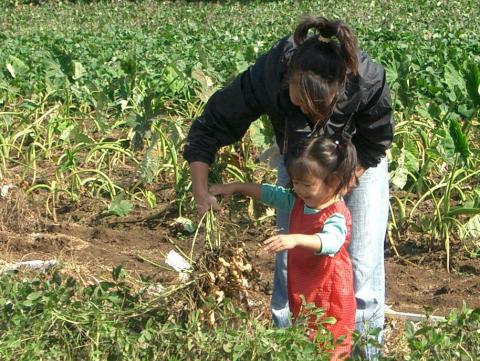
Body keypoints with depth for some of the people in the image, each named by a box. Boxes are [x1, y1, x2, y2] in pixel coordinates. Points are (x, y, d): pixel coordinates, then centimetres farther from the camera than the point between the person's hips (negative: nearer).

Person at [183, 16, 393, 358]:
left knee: (361, 265, -5)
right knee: (289, 259, 3)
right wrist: (201, 191, -29)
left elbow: (374, 144, -19)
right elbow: (210, 127, -21)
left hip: (358, 162, -1)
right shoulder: (265, 77, -37)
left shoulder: (368, 80, -39)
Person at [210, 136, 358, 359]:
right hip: (300, 292, 8)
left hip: (328, 297, -8)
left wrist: (295, 239, -58)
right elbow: (269, 193, 16)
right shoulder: (296, 202, 4)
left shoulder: (337, 216, -24)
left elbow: (330, 241, -43)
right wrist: (234, 188, 11)